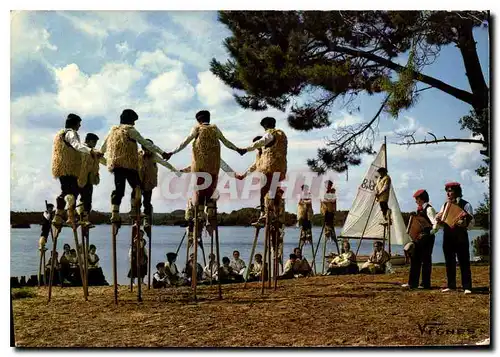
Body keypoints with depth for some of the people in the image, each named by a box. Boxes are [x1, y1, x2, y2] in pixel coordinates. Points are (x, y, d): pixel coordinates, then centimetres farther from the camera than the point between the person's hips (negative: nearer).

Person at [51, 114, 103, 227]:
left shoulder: (60, 134, 25)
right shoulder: (71, 133, -7)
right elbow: (77, 145, -27)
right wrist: (92, 151, -43)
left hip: (61, 168, 10)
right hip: (69, 168, -10)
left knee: (65, 191, 15)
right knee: (72, 192, -14)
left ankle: (58, 217, 16)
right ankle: (71, 216, -24)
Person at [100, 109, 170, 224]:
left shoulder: (113, 130, 17)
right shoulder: (130, 130, -2)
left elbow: (104, 146, 28)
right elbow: (146, 143, -7)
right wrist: (161, 152, -8)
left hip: (115, 164, 6)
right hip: (129, 164, -6)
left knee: (118, 188, 5)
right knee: (137, 186, 5)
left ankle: (115, 214, -2)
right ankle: (134, 210, -3)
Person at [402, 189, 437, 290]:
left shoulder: (429, 209, -11)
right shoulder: (419, 210, 15)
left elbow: (435, 224, -20)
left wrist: (429, 233, -27)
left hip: (427, 238, -9)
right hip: (418, 237, 9)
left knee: (426, 260, -2)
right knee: (415, 259, 10)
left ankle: (425, 283, 5)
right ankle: (412, 283, 16)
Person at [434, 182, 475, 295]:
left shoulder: (465, 205, -3)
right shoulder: (445, 205, 12)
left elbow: (472, 223, -8)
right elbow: (439, 224, 17)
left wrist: (465, 224, -28)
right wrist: (438, 220, -6)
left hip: (460, 237, -5)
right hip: (447, 236, 5)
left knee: (464, 262, -3)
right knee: (449, 262, 9)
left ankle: (467, 287, -1)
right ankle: (451, 285, 17)